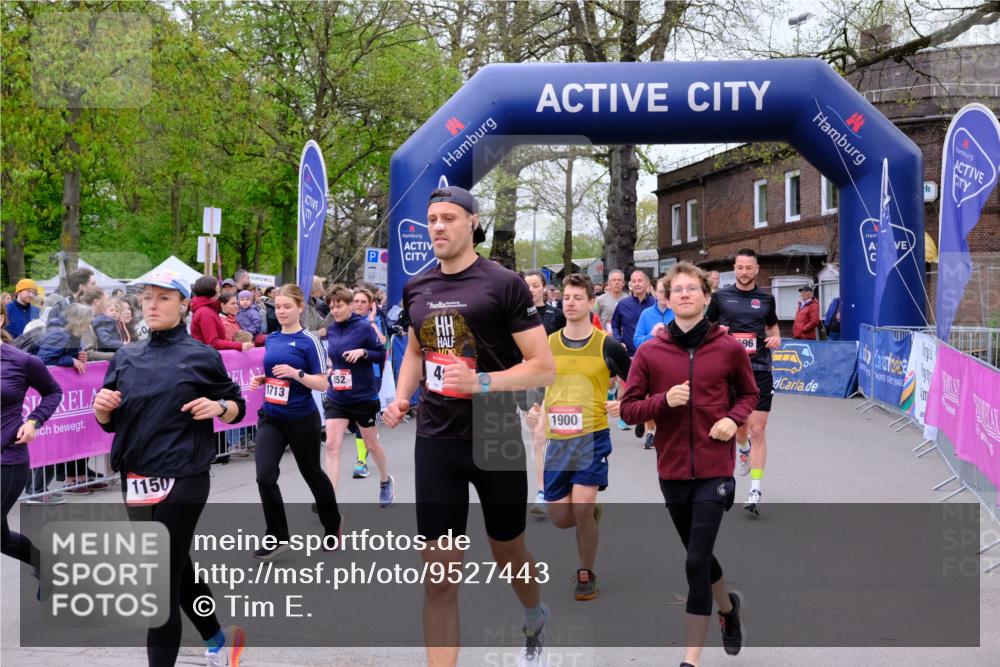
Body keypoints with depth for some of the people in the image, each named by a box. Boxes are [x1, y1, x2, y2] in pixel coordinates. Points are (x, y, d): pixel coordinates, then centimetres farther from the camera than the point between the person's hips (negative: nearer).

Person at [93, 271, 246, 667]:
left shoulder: (200, 356, -3)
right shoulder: (126, 357, 10)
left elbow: (237, 407, 6)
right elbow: (110, 423, 14)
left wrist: (219, 406, -15)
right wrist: (102, 406, -7)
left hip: (182, 481, -6)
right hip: (135, 481, 6)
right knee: (177, 568, 20)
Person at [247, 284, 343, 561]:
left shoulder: (309, 341, -10)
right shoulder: (271, 339, 6)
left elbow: (322, 383, -12)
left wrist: (296, 373, -26)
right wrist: (261, 380, 0)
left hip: (301, 419, -4)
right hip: (271, 417, 4)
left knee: (312, 473, 13)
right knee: (265, 476, -10)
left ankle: (333, 524, 38)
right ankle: (278, 538, 4)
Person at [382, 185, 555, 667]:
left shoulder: (504, 284, -10)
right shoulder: (416, 288, 6)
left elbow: (544, 367, -11)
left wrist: (481, 382, -24)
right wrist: (401, 396, 6)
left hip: (496, 438, -3)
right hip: (435, 441, 3)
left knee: (507, 554, 17)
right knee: (439, 573, -1)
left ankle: (535, 622, 50)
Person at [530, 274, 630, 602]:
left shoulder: (608, 346, -3)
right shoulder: (546, 345, 5)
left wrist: (624, 405, -6)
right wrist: (534, 407, 5)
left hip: (593, 436, -3)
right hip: (556, 439, 3)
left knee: (582, 507, -13)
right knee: (560, 518, 3)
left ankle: (586, 575, 10)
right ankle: (591, 512, 40)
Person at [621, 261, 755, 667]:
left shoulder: (729, 348, -2)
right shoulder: (650, 352, -2)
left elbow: (748, 394, 14)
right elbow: (628, 408, 1)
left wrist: (733, 418, -6)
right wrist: (664, 400, -17)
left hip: (714, 470, -2)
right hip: (672, 471, 3)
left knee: (696, 562, -9)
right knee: (699, 556, 18)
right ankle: (729, 606, 49)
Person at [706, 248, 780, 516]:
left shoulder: (766, 298, 8)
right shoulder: (721, 297, 4)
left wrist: (776, 338, 2)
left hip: (760, 369, 0)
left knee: (757, 430, -7)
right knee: (740, 427, 11)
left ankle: (755, 491, -5)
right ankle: (744, 449, 49)